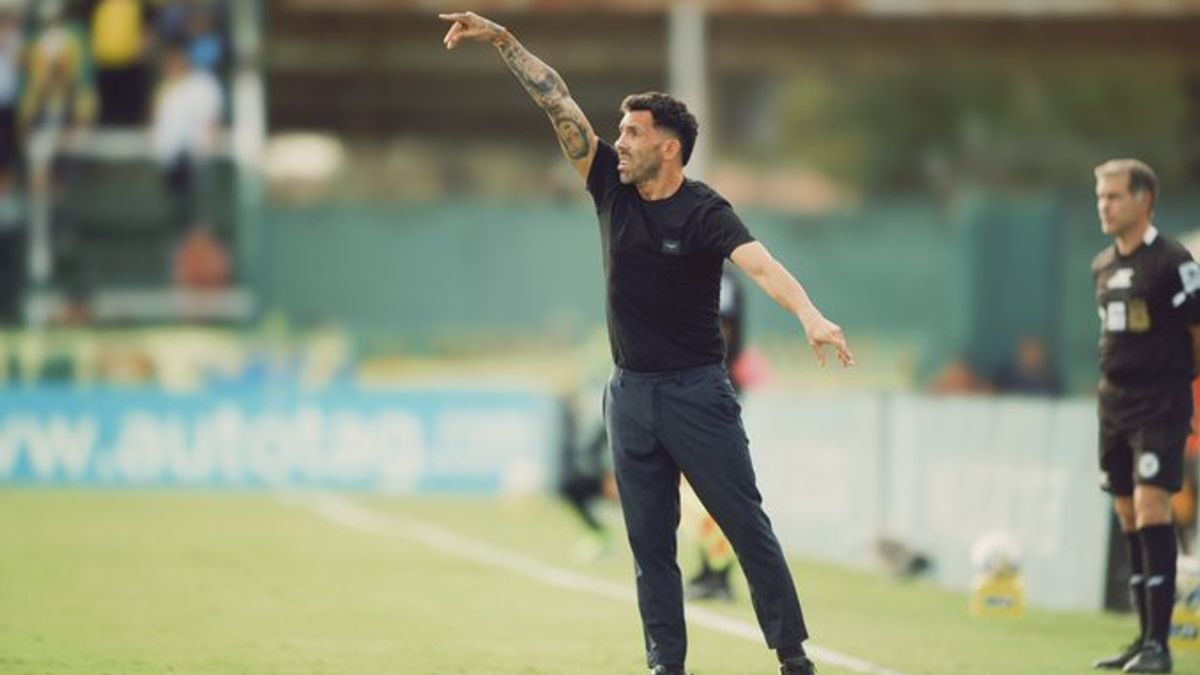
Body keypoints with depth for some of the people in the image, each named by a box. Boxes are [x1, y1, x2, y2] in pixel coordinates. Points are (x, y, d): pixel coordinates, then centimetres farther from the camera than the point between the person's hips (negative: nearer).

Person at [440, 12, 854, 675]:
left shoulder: (704, 211, -13)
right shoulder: (612, 186, 3)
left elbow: (760, 264, -30)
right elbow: (558, 103, 3)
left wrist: (809, 315, -48)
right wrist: (502, 39, -1)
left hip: (697, 391, -5)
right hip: (630, 393, 5)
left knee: (747, 526, -3)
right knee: (649, 542, 6)